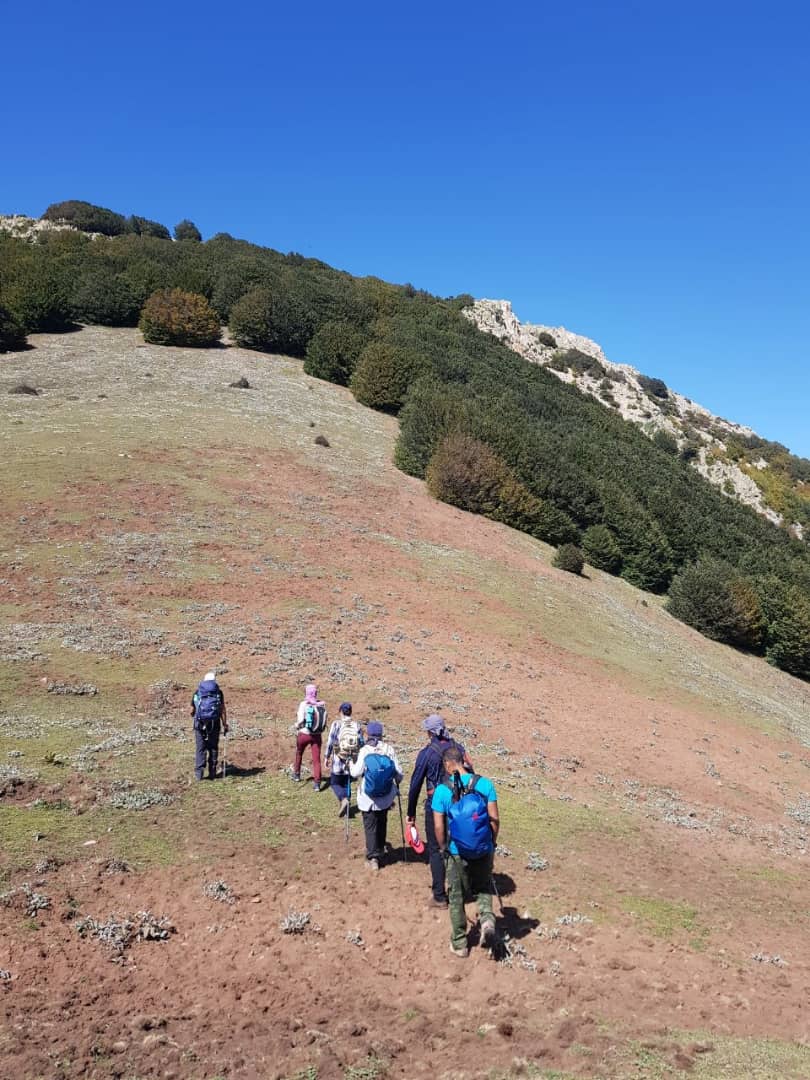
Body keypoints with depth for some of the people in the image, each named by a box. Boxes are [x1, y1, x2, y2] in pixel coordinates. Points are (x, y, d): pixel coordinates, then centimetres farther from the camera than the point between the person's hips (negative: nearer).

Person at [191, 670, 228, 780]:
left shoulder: (197, 692, 7)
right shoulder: (218, 692, 3)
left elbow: (192, 710, 12)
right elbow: (223, 710, -3)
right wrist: (225, 725, 1)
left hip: (200, 723, 0)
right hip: (214, 723, 0)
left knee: (200, 748, 4)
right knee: (213, 748, 8)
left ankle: (199, 772, -3)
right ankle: (212, 773, 9)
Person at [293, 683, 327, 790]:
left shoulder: (304, 704, -14)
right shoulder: (322, 704, -3)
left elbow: (300, 720, -16)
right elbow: (324, 720, 2)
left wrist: (297, 727, 3)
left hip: (304, 734, -2)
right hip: (317, 735, 2)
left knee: (299, 753, 25)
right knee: (316, 759, 4)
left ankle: (296, 774, 40)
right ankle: (317, 782, -3)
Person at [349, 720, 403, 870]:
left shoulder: (364, 751, -14)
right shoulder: (389, 749, -8)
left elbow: (357, 773, -14)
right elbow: (398, 772, -5)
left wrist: (351, 765, 8)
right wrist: (397, 782, 17)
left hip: (368, 797, -3)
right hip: (385, 797, 3)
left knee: (370, 826, 5)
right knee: (382, 824, 21)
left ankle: (373, 857, -1)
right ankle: (380, 851, 34)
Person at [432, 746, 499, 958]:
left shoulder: (442, 790, -12)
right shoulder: (484, 784, -9)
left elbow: (439, 826, -9)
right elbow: (494, 819, -6)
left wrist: (443, 848, 9)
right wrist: (492, 843, 11)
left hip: (457, 853, -1)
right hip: (484, 851, 1)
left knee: (457, 897, 17)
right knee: (483, 889, 24)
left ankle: (459, 944, 27)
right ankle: (487, 918, -2)